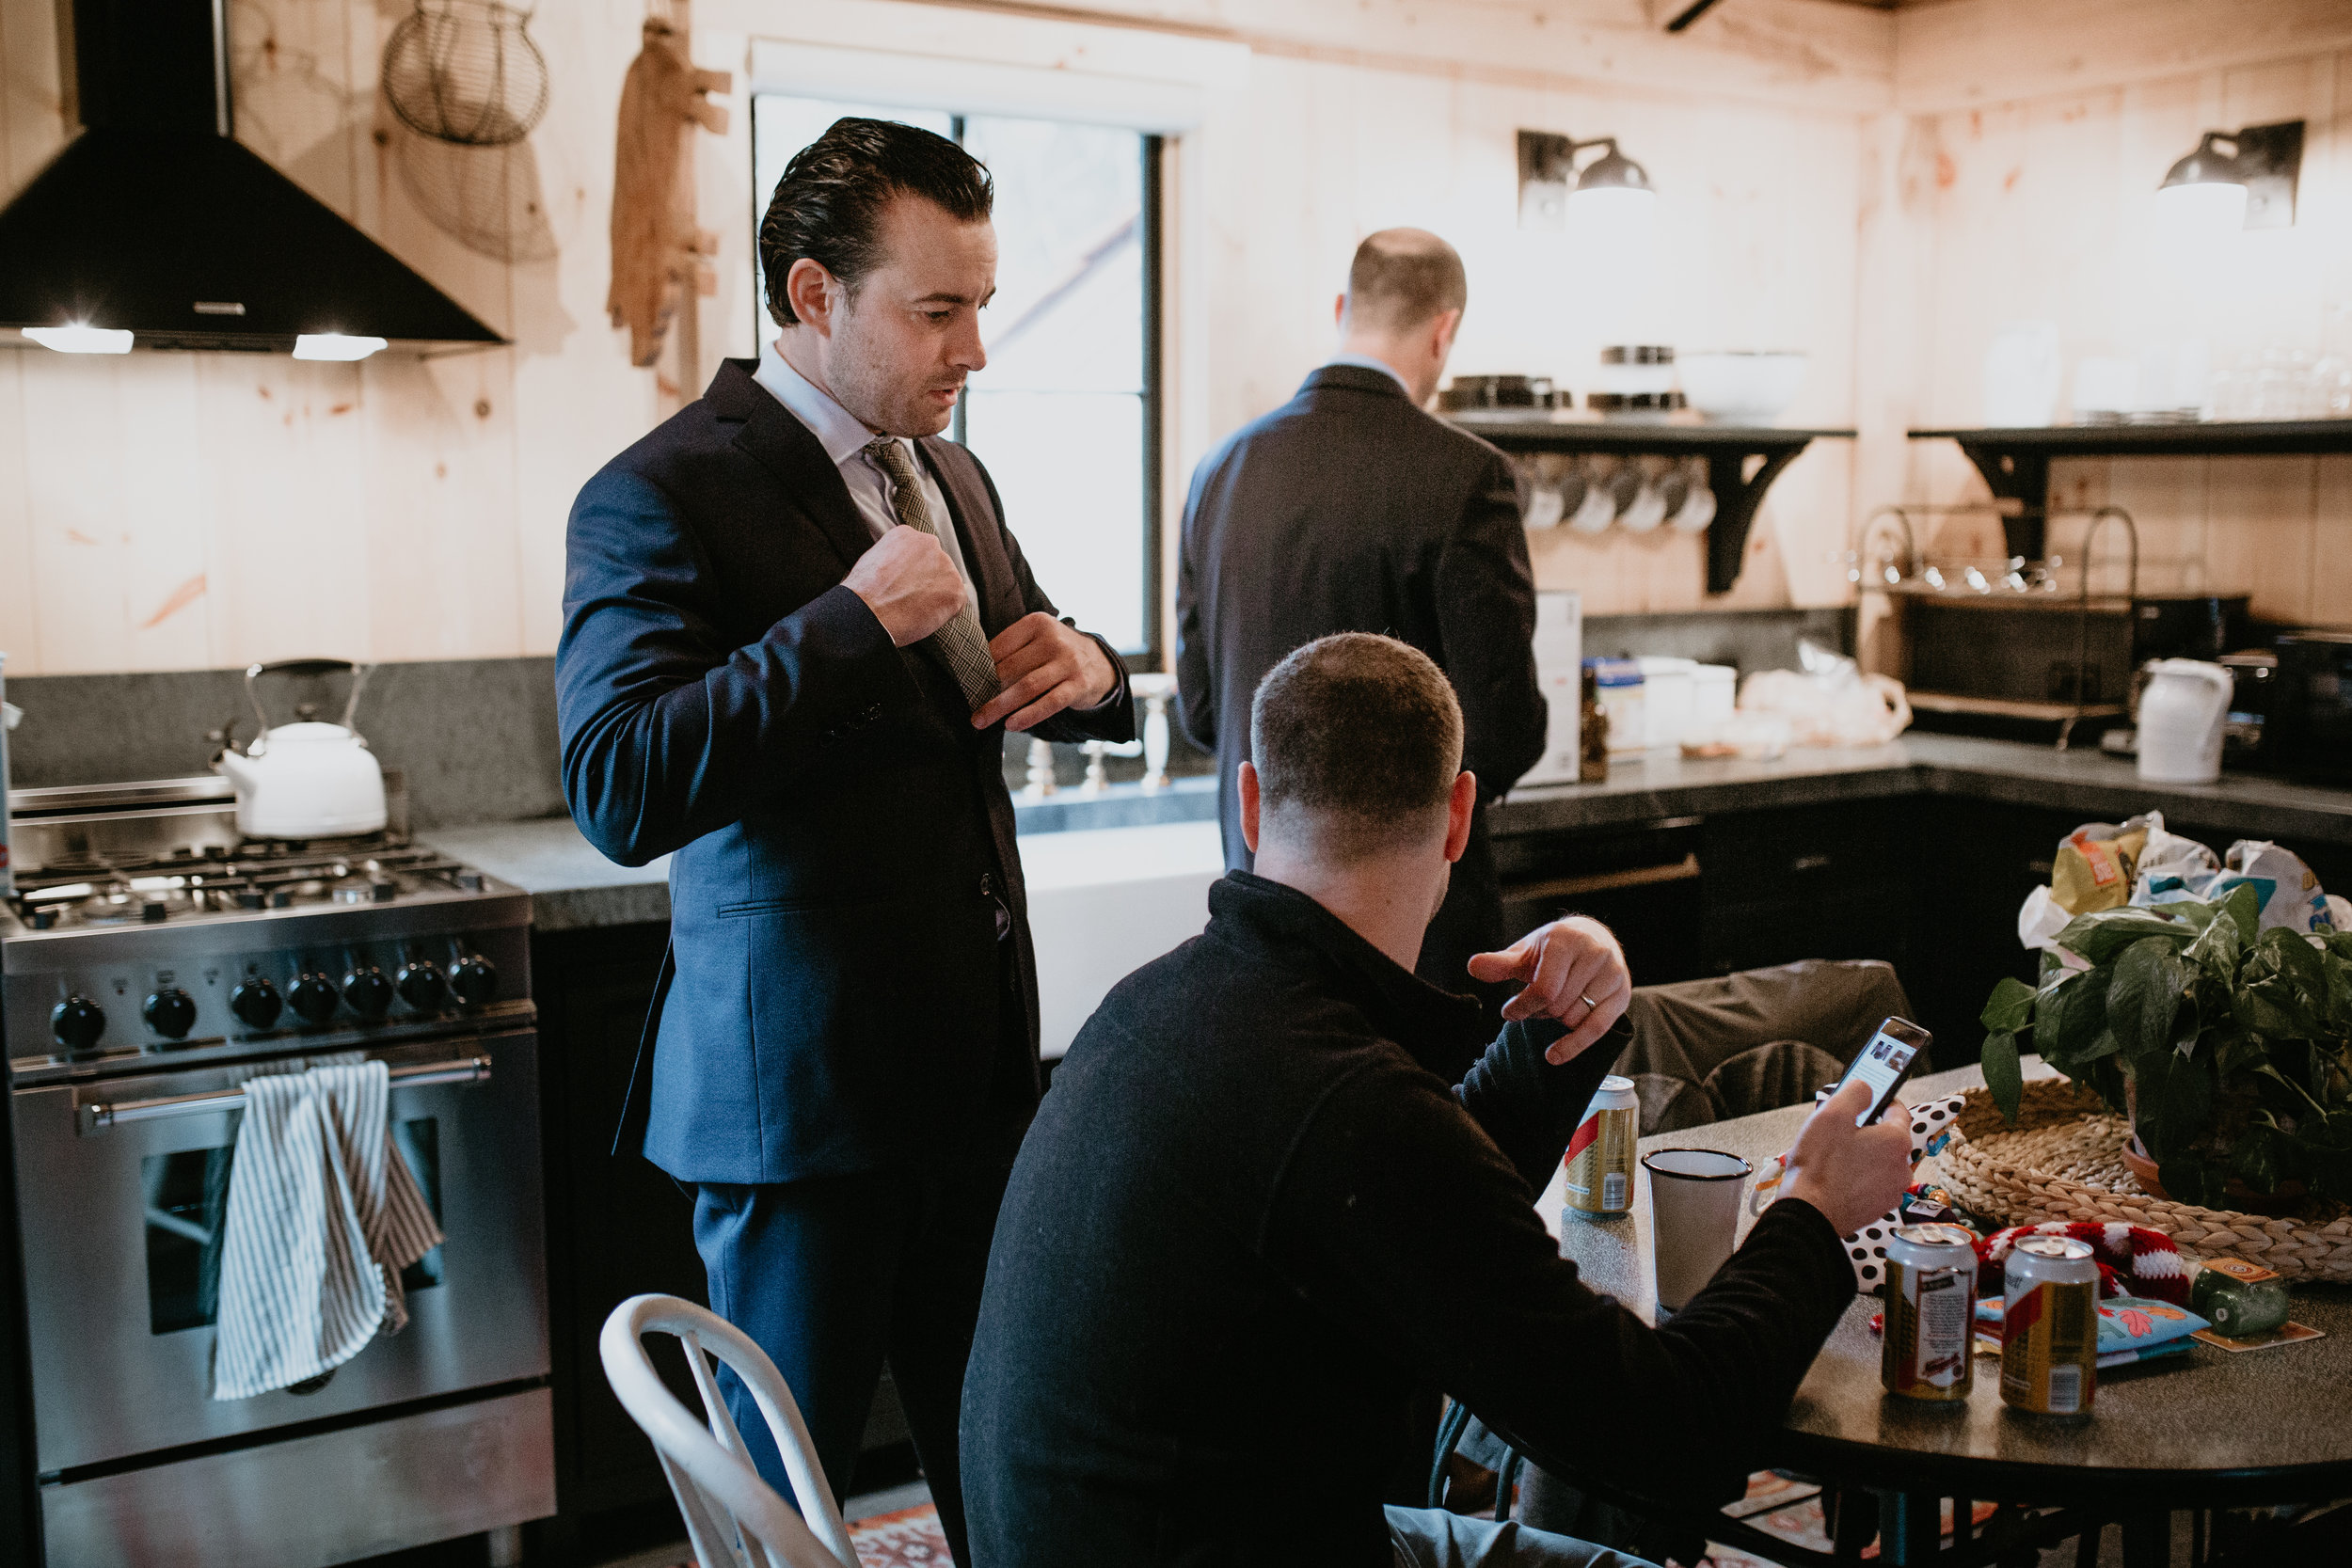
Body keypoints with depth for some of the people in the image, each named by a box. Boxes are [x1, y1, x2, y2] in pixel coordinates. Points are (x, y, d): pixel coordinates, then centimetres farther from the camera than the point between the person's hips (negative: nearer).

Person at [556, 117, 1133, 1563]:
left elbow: (1038, 681, 22)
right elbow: (619, 794, -25)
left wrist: (1084, 667, -2)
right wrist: (854, 620, -27)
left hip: (980, 1065, 7)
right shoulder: (662, 496, -14)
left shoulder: (953, 479, 10)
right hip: (798, 1088, -6)